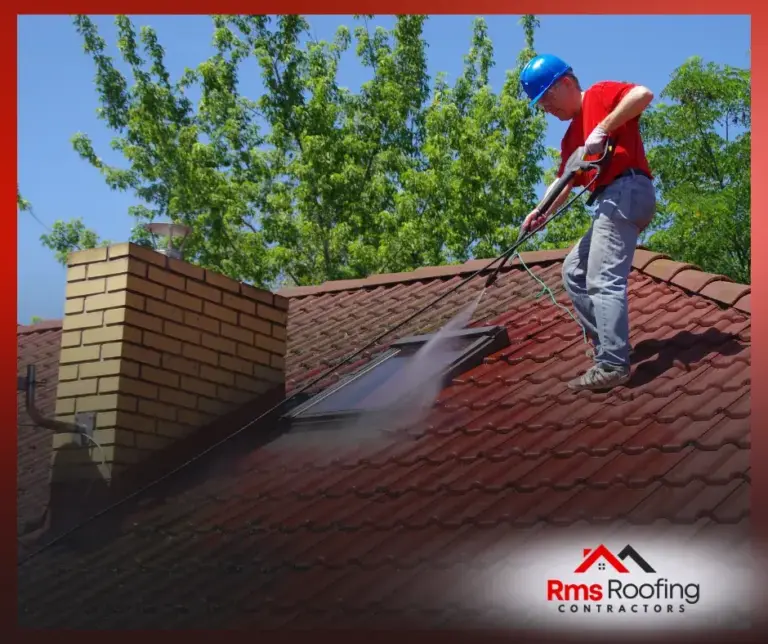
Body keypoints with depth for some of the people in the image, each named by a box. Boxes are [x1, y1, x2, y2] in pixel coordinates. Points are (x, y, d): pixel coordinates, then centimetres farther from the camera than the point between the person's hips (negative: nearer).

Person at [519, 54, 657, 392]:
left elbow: (643, 94, -17)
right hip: (610, 202, 10)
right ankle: (607, 343, 13)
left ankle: (612, 365, -20)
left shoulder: (600, 94, 1)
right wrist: (542, 211, 2)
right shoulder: (571, 136, 25)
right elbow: (565, 181, 20)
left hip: (626, 192, -10)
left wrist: (603, 128, -19)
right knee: (574, 271, 17)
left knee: (603, 280, -17)